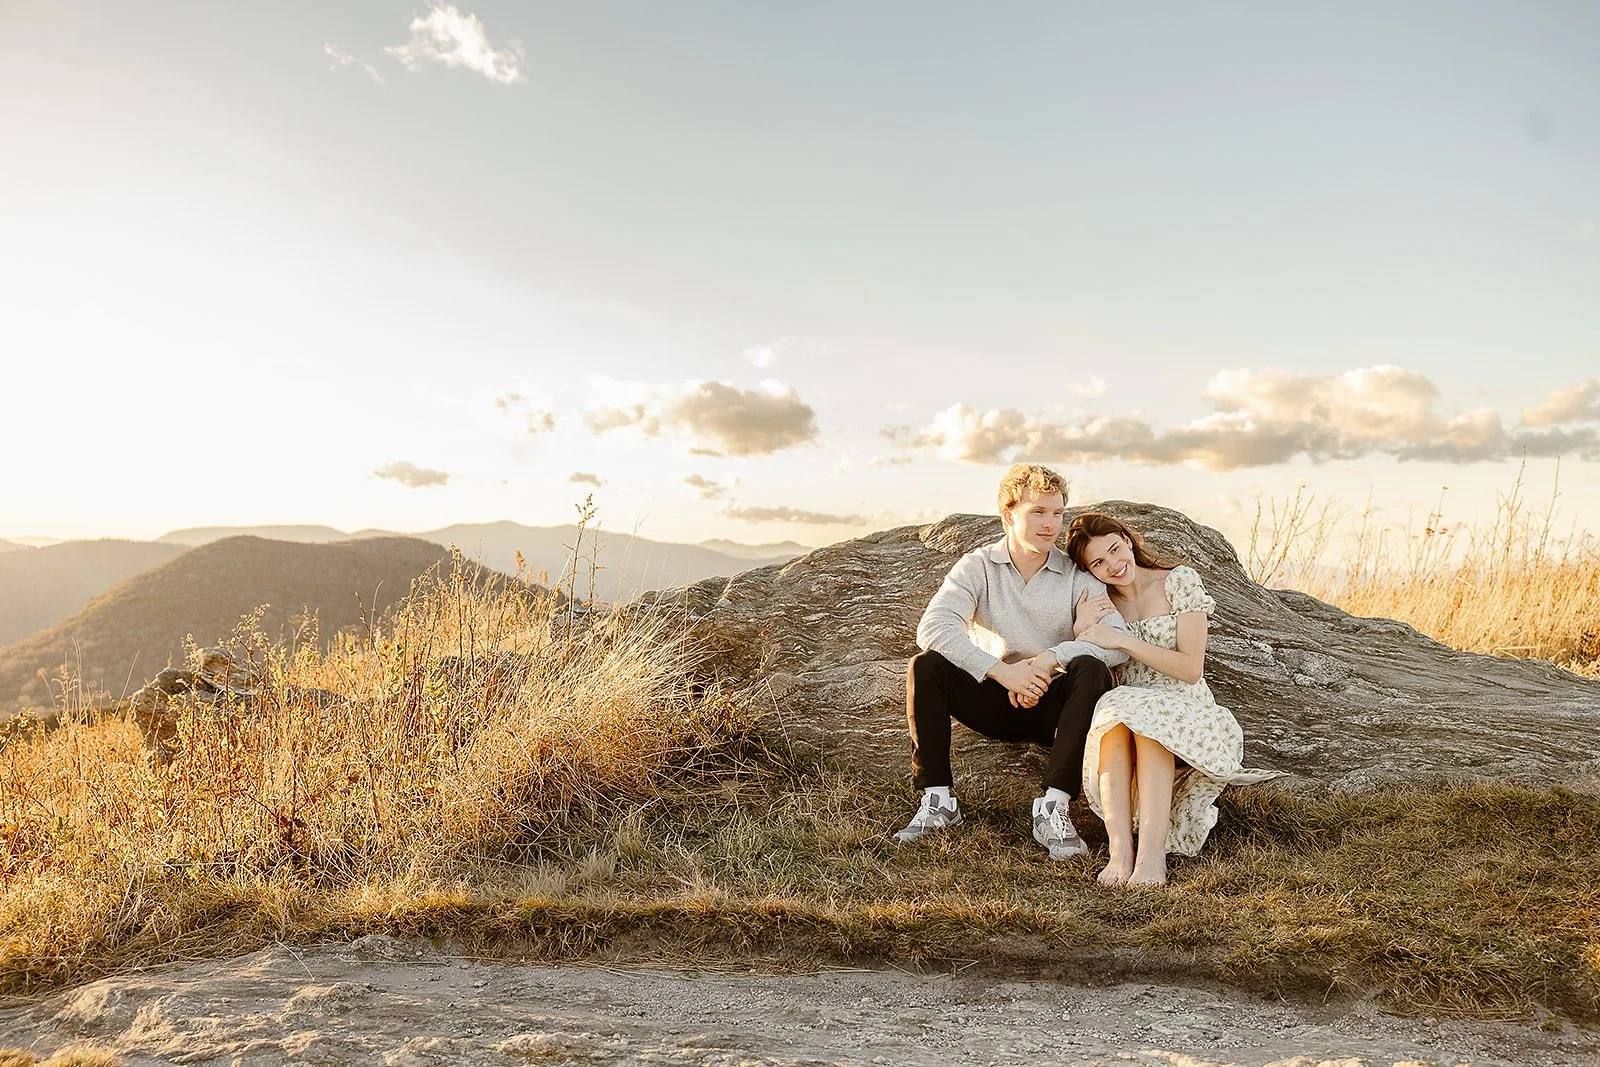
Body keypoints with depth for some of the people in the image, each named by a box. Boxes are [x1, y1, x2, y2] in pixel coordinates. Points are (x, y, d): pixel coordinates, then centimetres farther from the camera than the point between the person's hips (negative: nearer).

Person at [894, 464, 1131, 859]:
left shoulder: (1077, 575, -3)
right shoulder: (978, 566, -4)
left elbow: (1119, 642, -17)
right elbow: (932, 627, -21)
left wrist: (1048, 659, -30)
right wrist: (1002, 671, -31)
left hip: (1054, 707, 0)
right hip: (995, 702, 0)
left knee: (1092, 669, -30)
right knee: (925, 667, -22)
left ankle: (1053, 807, -32)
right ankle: (937, 799, -17)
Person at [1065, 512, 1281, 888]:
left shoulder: (1180, 582, 0)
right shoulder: (1097, 602, 11)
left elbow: (1191, 669, -8)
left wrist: (1124, 640, -17)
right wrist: (1079, 631, -10)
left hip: (1186, 712, -2)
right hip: (1125, 707, 2)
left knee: (1146, 716, -36)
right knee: (1113, 708, -33)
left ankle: (1152, 854, -44)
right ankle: (1120, 851, -44)